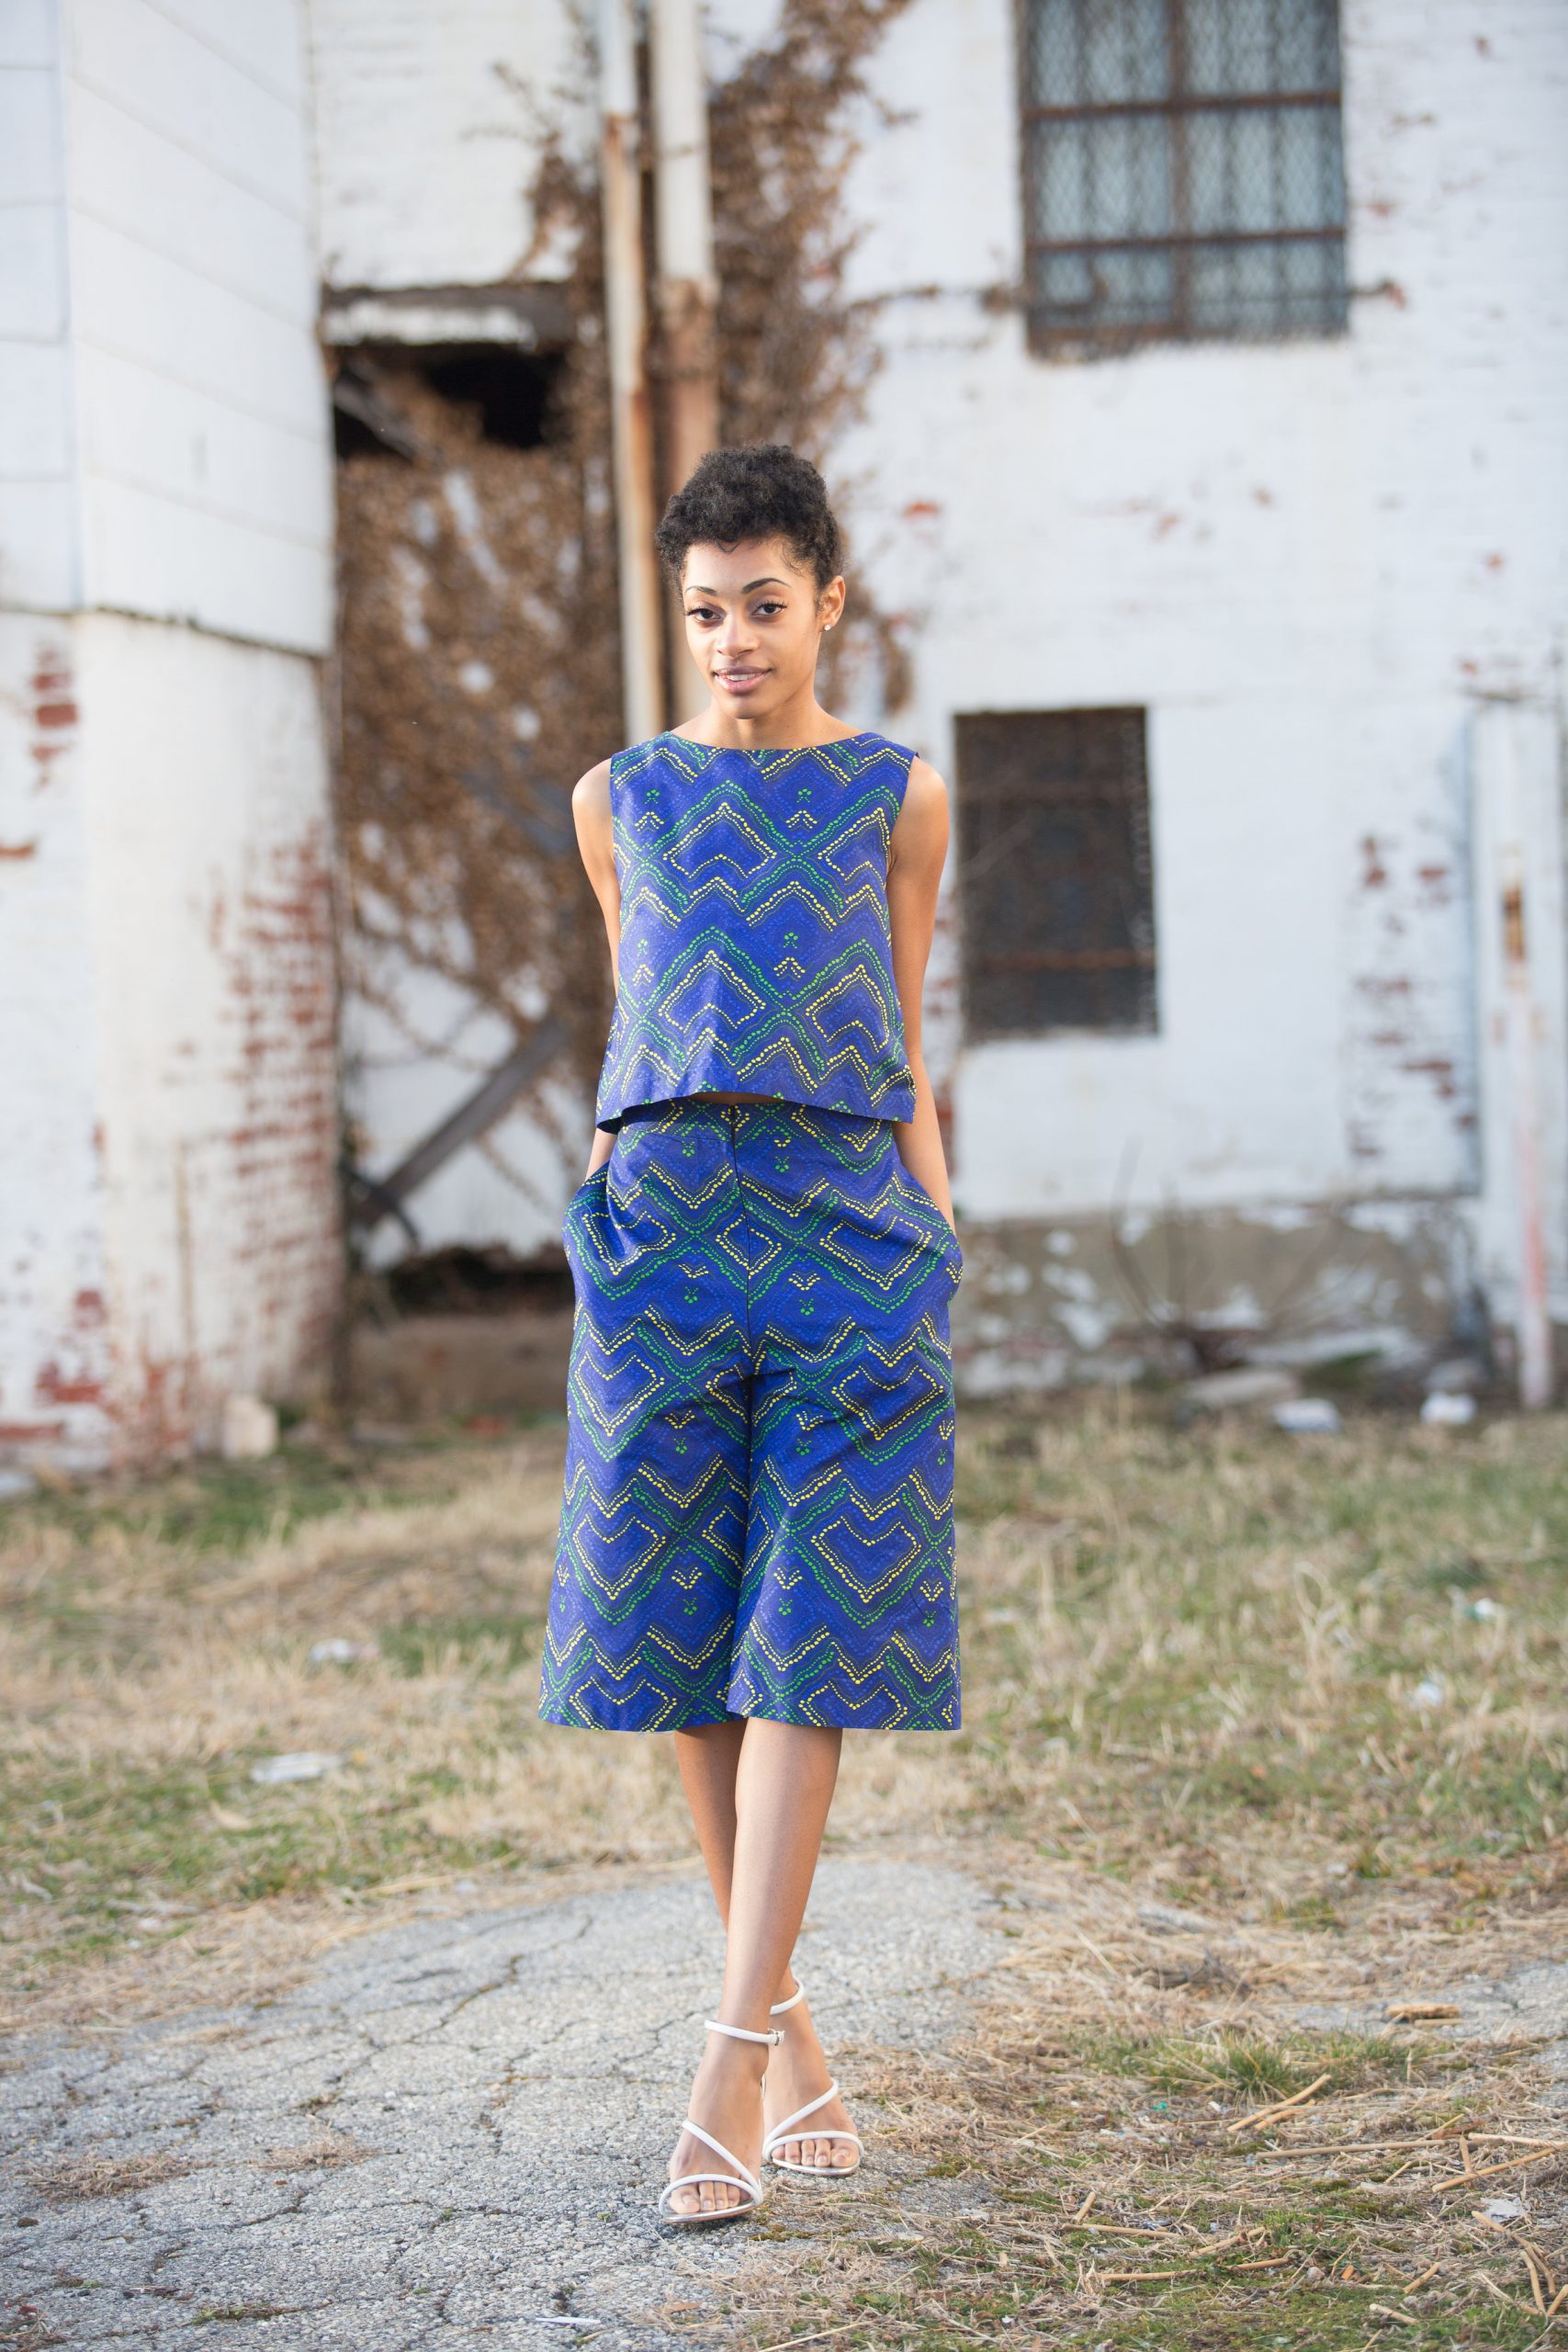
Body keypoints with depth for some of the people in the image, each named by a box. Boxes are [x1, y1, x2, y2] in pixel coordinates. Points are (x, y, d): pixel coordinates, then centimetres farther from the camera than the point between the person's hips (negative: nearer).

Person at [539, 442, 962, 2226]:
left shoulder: (895, 796, 11)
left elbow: (901, 1052, 14)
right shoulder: (622, 797, 14)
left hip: (848, 1217, -2)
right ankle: (789, 2028, 15)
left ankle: (728, 2066, -11)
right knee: (685, 1638, 1)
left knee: (809, 1641, -9)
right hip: (667, 1215, 2)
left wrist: (941, 1240, 8)